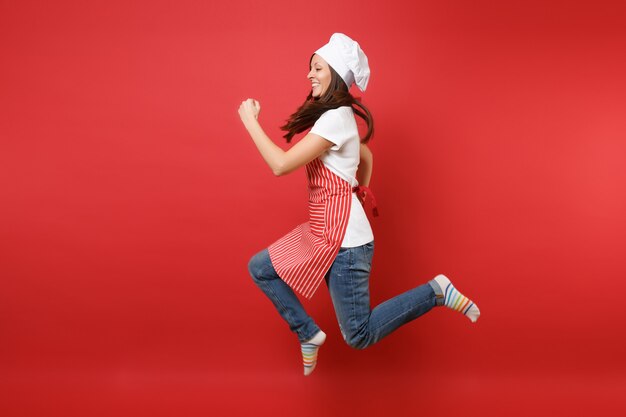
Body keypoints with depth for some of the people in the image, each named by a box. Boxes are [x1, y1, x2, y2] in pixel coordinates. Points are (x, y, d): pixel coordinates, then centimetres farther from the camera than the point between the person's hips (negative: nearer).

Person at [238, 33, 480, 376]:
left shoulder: (334, 118, -18)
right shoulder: (338, 116, 12)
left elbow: (281, 165, -23)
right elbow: (366, 155, 28)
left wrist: (250, 121, -14)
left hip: (344, 240, -10)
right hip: (323, 231, 10)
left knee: (359, 336, -1)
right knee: (260, 268, 10)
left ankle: (436, 292, 5)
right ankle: (308, 334, 14)